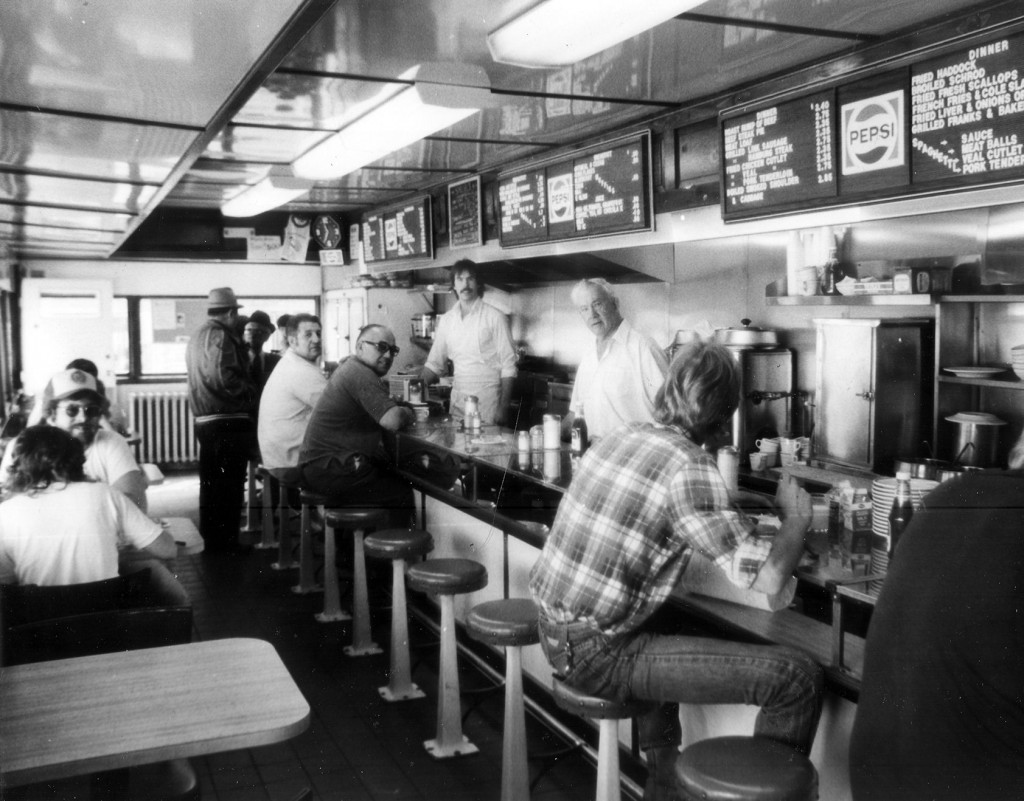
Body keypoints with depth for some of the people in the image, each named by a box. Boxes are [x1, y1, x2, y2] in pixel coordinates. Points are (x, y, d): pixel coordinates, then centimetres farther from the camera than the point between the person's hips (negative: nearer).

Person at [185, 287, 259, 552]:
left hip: (204, 420, 10)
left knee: (210, 483, 16)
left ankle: (210, 540, 25)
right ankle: (226, 542, 2)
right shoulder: (221, 336, -14)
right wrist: (251, 394, -12)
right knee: (230, 484, -2)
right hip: (228, 420, -10)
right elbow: (225, 378, -24)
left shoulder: (198, 336, 16)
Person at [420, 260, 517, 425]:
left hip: (488, 398, -4)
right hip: (458, 397, 4)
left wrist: (503, 407, -13)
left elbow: (508, 366, -7)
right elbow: (434, 363, 13)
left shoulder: (495, 317, -6)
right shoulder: (446, 319, 7)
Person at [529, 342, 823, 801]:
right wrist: (797, 517, -1)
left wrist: (733, 518, 22)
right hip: (597, 655, -9)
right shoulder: (689, 466, -19)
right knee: (798, 677, -10)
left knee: (669, 629, 40)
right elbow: (767, 577, -21)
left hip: (555, 632, 9)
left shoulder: (622, 436, 5)